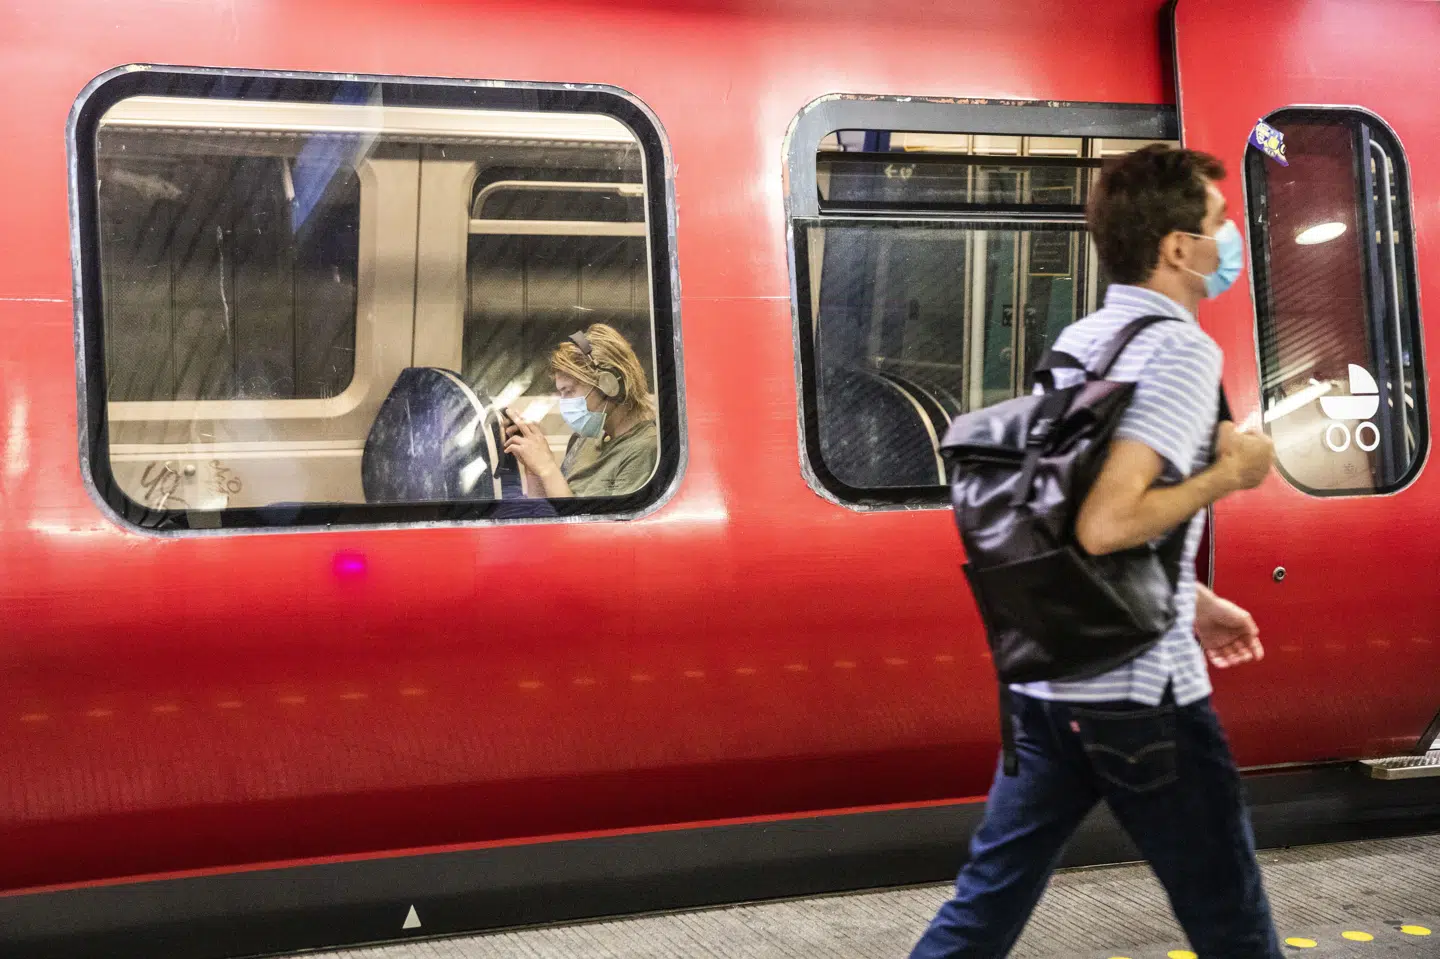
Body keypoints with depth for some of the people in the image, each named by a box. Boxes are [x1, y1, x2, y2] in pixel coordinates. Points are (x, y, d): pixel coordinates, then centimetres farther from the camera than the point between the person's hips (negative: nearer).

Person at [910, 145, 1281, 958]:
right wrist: (1229, 473, -13)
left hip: (1045, 678, 8)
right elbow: (1106, 525, -26)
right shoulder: (1182, 350, -15)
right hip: (1138, 692, -8)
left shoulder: (1080, 340, 12)